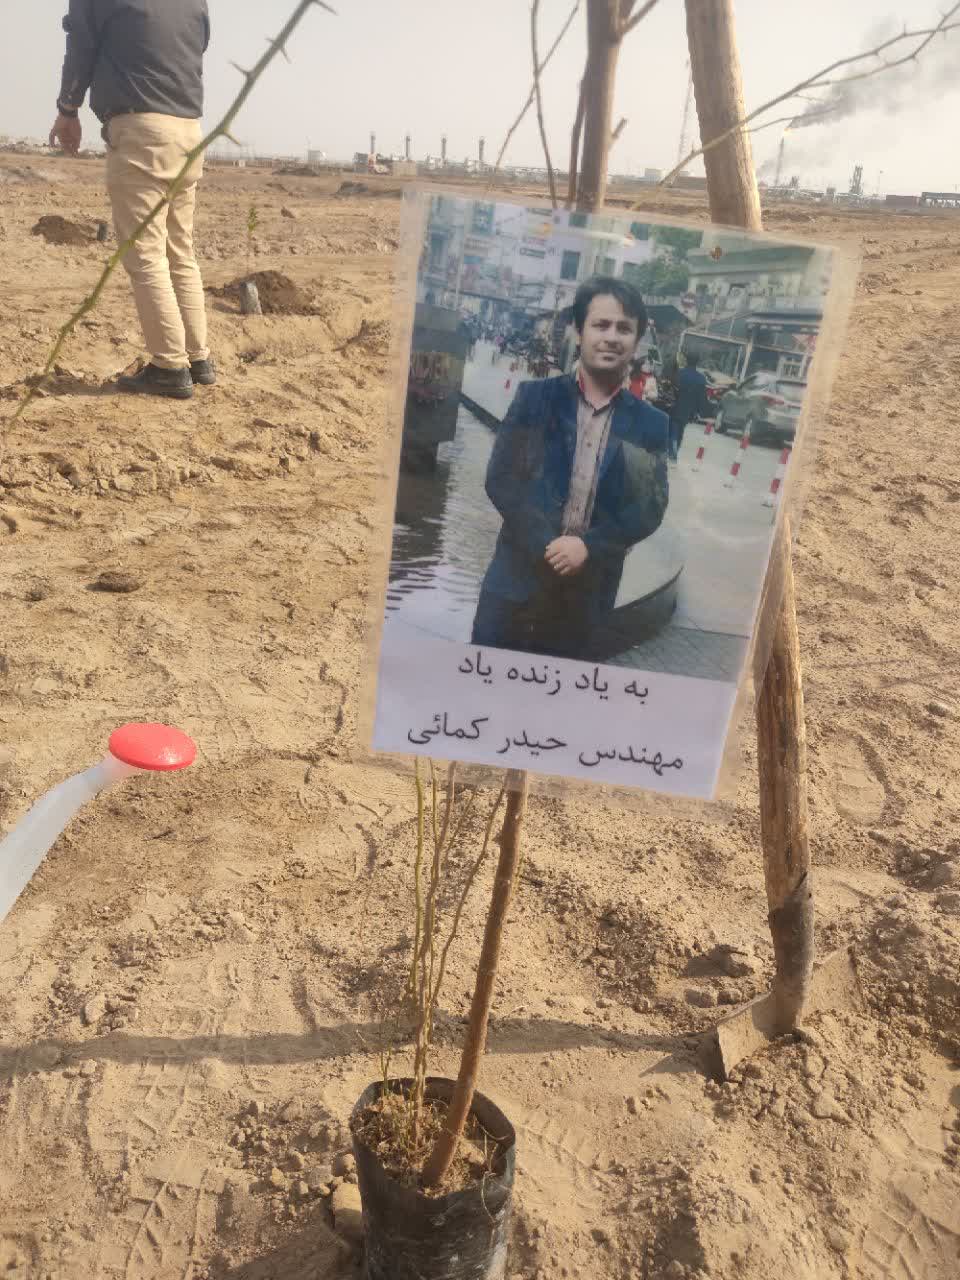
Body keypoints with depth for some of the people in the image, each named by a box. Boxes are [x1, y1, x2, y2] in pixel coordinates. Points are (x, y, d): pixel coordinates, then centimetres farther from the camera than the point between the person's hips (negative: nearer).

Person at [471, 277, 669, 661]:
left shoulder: (650, 424, 6)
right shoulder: (534, 397, 3)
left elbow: (651, 509, 1)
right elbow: (499, 478, -3)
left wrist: (590, 545, -14)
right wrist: (544, 544, -14)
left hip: (589, 590, 1)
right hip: (518, 576, -1)